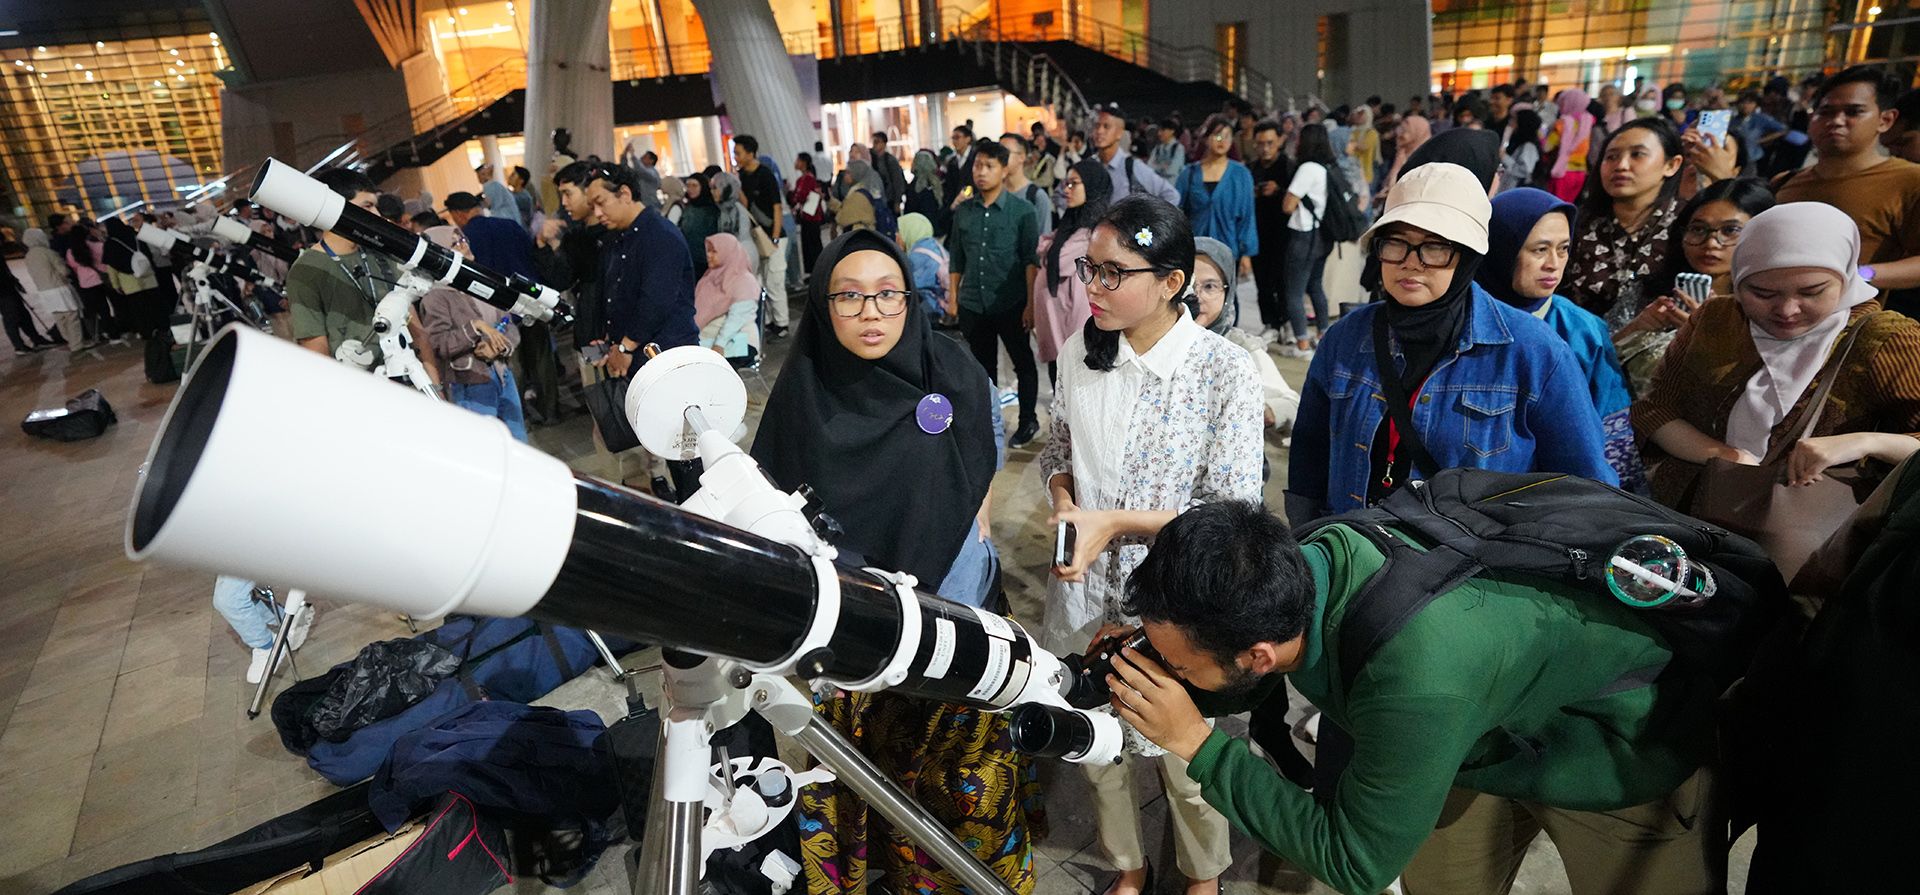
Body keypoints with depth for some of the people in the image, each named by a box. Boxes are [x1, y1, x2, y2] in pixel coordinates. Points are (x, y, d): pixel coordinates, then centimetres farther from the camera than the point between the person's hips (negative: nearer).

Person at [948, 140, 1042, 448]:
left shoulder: (1022, 211, -6)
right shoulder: (962, 211, 5)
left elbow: (1031, 260, -8)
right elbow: (957, 258, 11)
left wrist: (1031, 303, -12)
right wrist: (953, 296, 9)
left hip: (1011, 304, -3)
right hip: (973, 305, 3)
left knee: (1023, 363, 10)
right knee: (983, 365, 14)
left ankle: (1028, 421, 25)